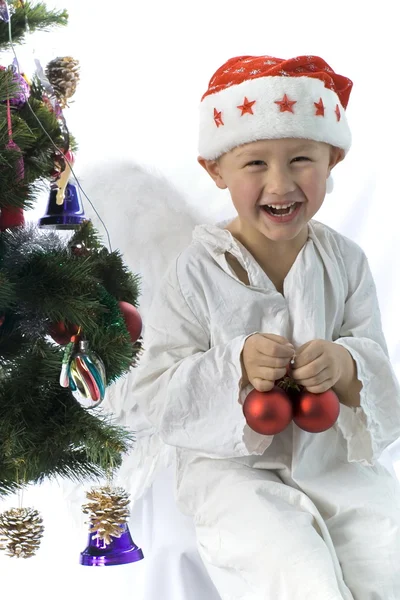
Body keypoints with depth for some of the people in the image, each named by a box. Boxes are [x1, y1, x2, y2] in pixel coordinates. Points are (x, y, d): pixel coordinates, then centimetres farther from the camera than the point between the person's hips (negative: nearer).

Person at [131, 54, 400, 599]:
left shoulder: (345, 262, -2)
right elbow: (159, 392, -11)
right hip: (233, 467, -3)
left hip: (333, 458, 4)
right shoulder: (197, 273, -12)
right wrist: (236, 368, -27)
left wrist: (345, 367, -24)